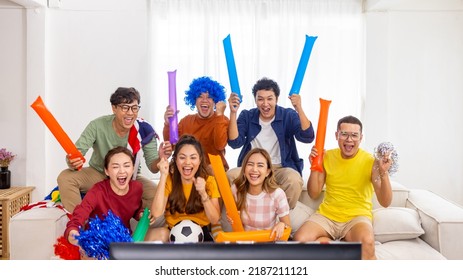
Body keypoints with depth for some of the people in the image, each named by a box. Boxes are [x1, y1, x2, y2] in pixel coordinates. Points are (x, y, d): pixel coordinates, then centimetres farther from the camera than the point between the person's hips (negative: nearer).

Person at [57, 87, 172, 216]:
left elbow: (153, 167, -16)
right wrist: (72, 162, -49)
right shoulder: (97, 126, -20)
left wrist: (161, 158, -40)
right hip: (98, 174, 0)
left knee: (156, 195, -27)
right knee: (65, 177, -25)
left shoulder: (144, 130, -17)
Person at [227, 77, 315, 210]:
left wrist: (299, 109, -26)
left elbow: (307, 138, -15)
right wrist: (233, 113, -16)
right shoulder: (247, 116, 4)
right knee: (231, 175, -28)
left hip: (281, 168, -1)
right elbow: (235, 143, -8)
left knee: (294, 180, -34)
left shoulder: (288, 115, 0)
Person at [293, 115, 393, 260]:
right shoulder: (327, 156, 0)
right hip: (327, 214, 5)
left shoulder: (370, 162, -8)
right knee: (300, 239, -22)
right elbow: (313, 194, 1)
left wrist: (384, 173, -28)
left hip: (357, 216, -4)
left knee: (367, 243, -37)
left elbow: (385, 202, -13)